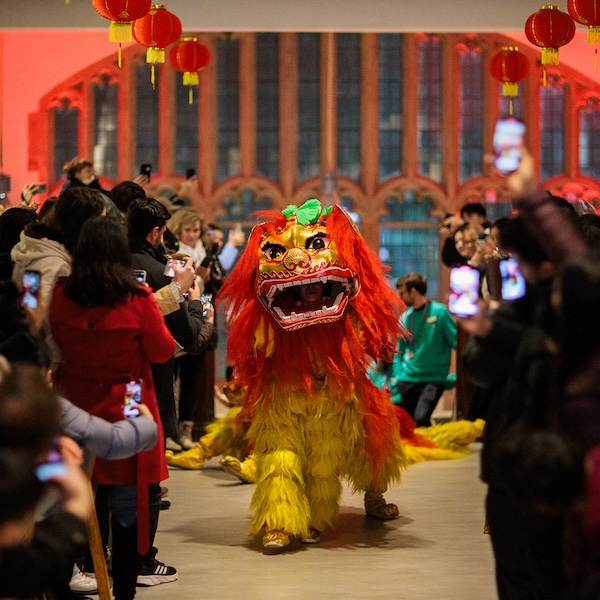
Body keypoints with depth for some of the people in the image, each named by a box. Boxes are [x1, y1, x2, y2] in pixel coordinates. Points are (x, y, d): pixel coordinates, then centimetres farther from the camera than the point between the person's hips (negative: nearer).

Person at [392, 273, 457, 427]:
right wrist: (397, 377, 5)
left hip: (433, 379, -5)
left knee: (421, 419, -22)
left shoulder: (439, 312, -5)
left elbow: (456, 340, -7)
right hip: (407, 378, 5)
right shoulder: (405, 317, 9)